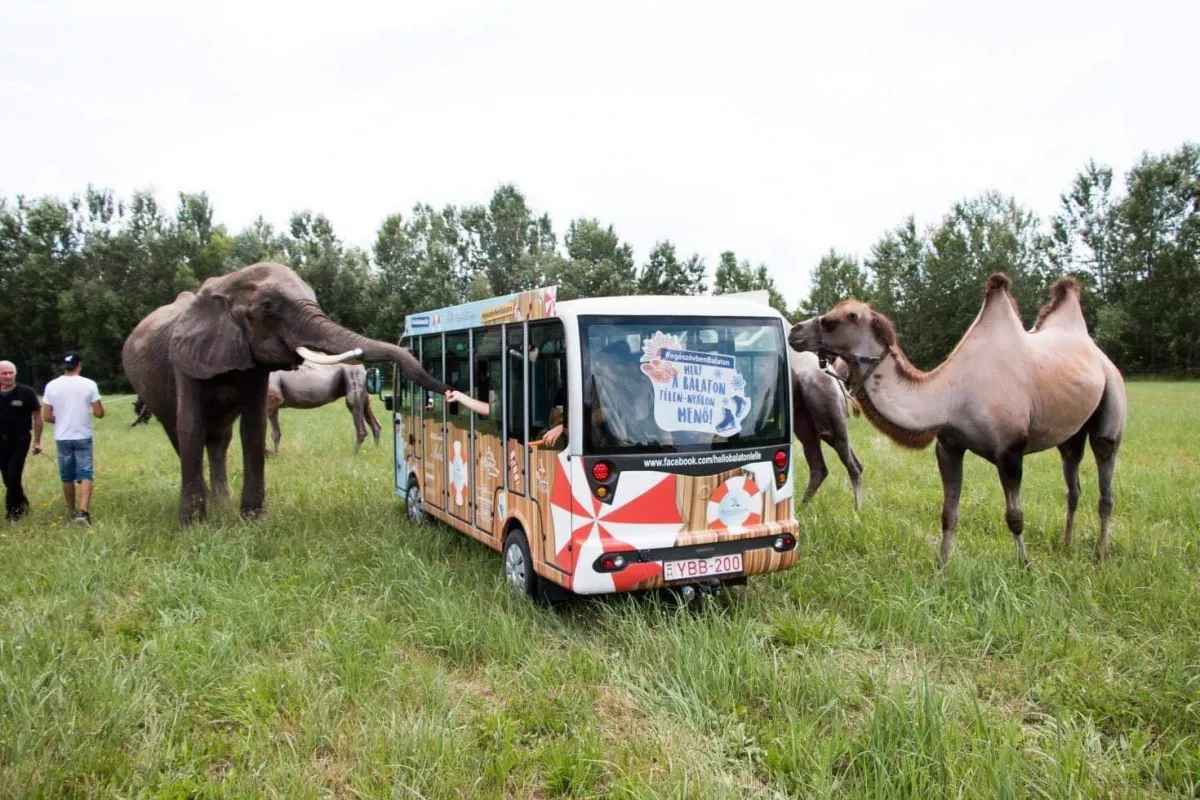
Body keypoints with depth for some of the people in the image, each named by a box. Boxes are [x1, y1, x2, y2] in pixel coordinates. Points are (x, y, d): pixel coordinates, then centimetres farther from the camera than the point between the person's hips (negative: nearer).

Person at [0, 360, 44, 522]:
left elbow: (37, 417, -3)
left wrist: (37, 441, -4)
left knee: (13, 477, -6)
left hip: (20, 441, -3)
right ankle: (22, 503, 30)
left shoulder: (26, 392, -7)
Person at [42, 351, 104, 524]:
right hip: (83, 437, -2)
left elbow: (47, 416, 0)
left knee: (67, 477, 14)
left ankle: (72, 512, 23)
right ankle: (83, 511, -19)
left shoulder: (52, 386, -2)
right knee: (85, 474, -2)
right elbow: (99, 413, -7)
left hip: (62, 438, 2)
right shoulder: (89, 384, -8)